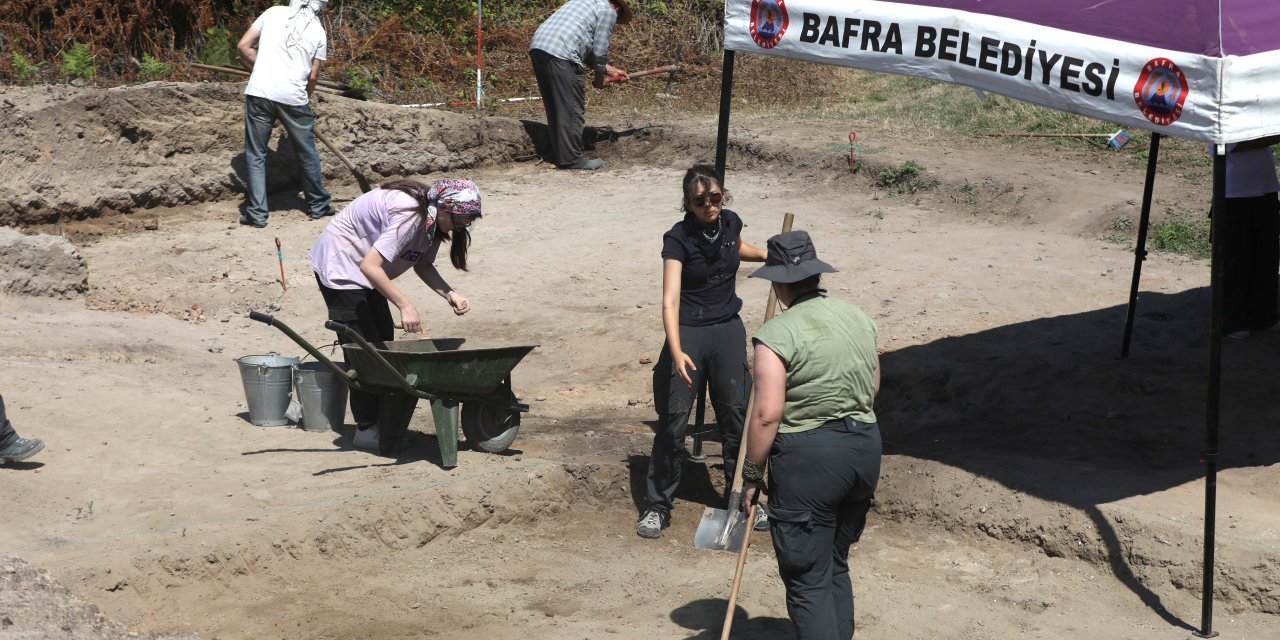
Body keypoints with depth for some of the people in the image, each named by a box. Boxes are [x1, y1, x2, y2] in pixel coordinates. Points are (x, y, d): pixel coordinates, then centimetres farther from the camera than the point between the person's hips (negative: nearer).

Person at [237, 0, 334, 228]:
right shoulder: (318, 31, 8)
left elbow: (243, 46, 7)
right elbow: (312, 76, 9)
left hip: (259, 92, 0)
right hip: (293, 97, 0)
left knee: (255, 154, 9)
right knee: (307, 153, 17)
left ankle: (256, 214, 6)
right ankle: (318, 206, 30)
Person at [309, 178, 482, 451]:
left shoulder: (434, 217, -6)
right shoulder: (410, 215, -34)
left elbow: (423, 265, 2)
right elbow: (369, 266, -38)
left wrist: (449, 294, -15)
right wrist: (405, 305, -37)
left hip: (364, 268, 10)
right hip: (338, 262, -10)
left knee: (383, 338, 9)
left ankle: (382, 419, 15)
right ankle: (366, 428, -3)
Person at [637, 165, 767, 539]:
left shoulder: (730, 224, -1)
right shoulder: (678, 239, -17)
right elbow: (670, 299, -26)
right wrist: (676, 351, -37)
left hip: (728, 329, 5)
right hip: (688, 330, -4)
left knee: (736, 413, 6)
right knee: (674, 419, -6)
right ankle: (657, 507, 3)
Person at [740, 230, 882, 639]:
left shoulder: (777, 334, -15)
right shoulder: (858, 318, 7)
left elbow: (767, 415, -19)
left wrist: (752, 475, -9)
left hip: (808, 457, -7)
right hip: (866, 450, 7)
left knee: (807, 580, 1)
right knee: (836, 566, 21)